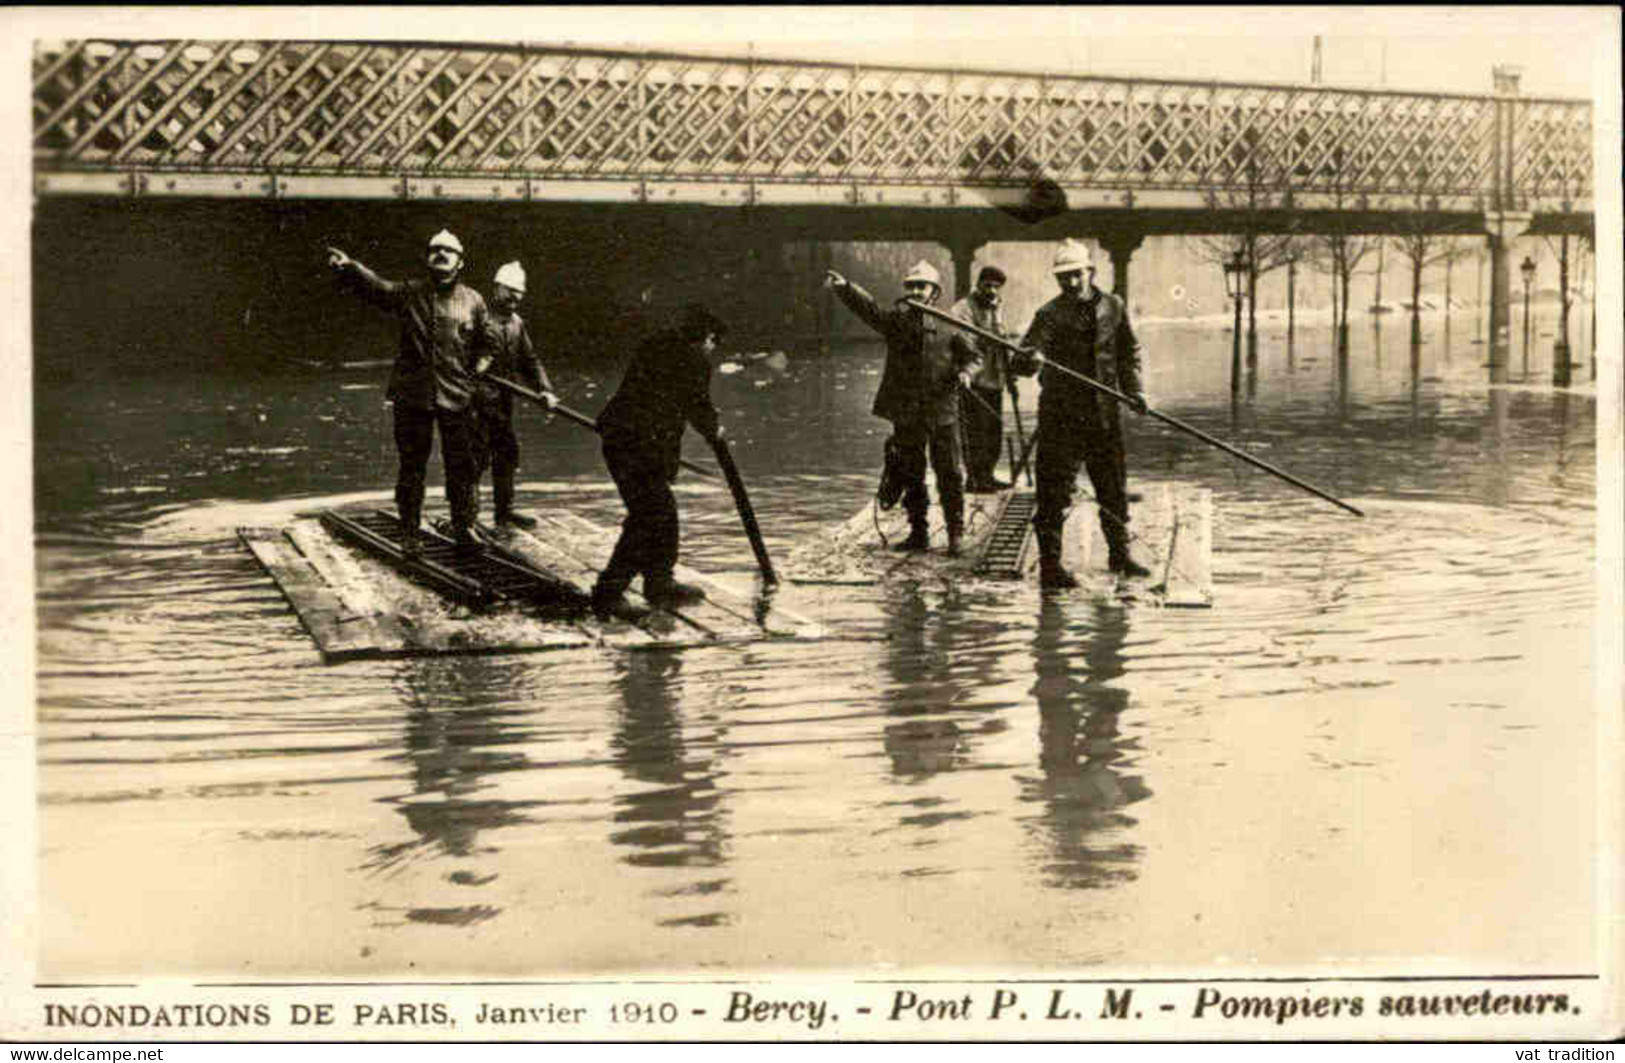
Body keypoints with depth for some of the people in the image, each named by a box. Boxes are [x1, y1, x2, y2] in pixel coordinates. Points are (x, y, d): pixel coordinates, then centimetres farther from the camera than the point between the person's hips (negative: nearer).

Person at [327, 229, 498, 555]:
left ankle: (464, 526, 20)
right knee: (411, 465, 5)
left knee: (461, 465, 6)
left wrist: (478, 368, 4)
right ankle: (409, 532, 14)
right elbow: (374, 285, -13)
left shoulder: (472, 301, 8)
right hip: (412, 394, -1)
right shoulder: (408, 293, 4)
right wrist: (348, 266, -30)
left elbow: (489, 342, 19)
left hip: (457, 395, 1)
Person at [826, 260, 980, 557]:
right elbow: (868, 307, -16)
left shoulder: (947, 326, 3)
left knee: (950, 475, 1)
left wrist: (965, 372, -10)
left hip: (942, 410, -1)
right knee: (910, 475, 9)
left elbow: (972, 356, 13)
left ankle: (955, 535, 10)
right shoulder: (896, 320, 2)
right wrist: (844, 287, -34)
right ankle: (918, 533, 20)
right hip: (906, 413, 1)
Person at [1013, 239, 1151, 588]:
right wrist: (1030, 360, -44)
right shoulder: (1051, 314, -9)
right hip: (1061, 416, -4)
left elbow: (1129, 351, 18)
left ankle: (1119, 553, 31)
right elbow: (1022, 359, -21)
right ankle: (1049, 565, 2)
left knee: (1114, 487, 14)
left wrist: (1133, 389, 6)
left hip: (1103, 415, 4)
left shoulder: (1113, 307, 5)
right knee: (1055, 492, -5)